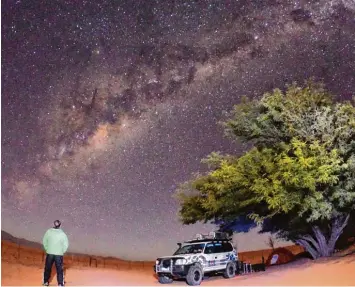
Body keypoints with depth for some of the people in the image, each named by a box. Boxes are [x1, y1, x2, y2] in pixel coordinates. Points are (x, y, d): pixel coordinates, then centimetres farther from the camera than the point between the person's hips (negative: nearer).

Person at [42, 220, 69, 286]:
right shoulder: (62, 234, -7)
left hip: (49, 253, 1)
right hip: (59, 254, -1)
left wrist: (47, 249, 12)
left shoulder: (49, 231, -6)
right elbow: (66, 244, -4)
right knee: (59, 269, 6)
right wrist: (62, 251, 7)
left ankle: (46, 282, 26)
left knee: (47, 268, 16)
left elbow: (44, 241, 1)